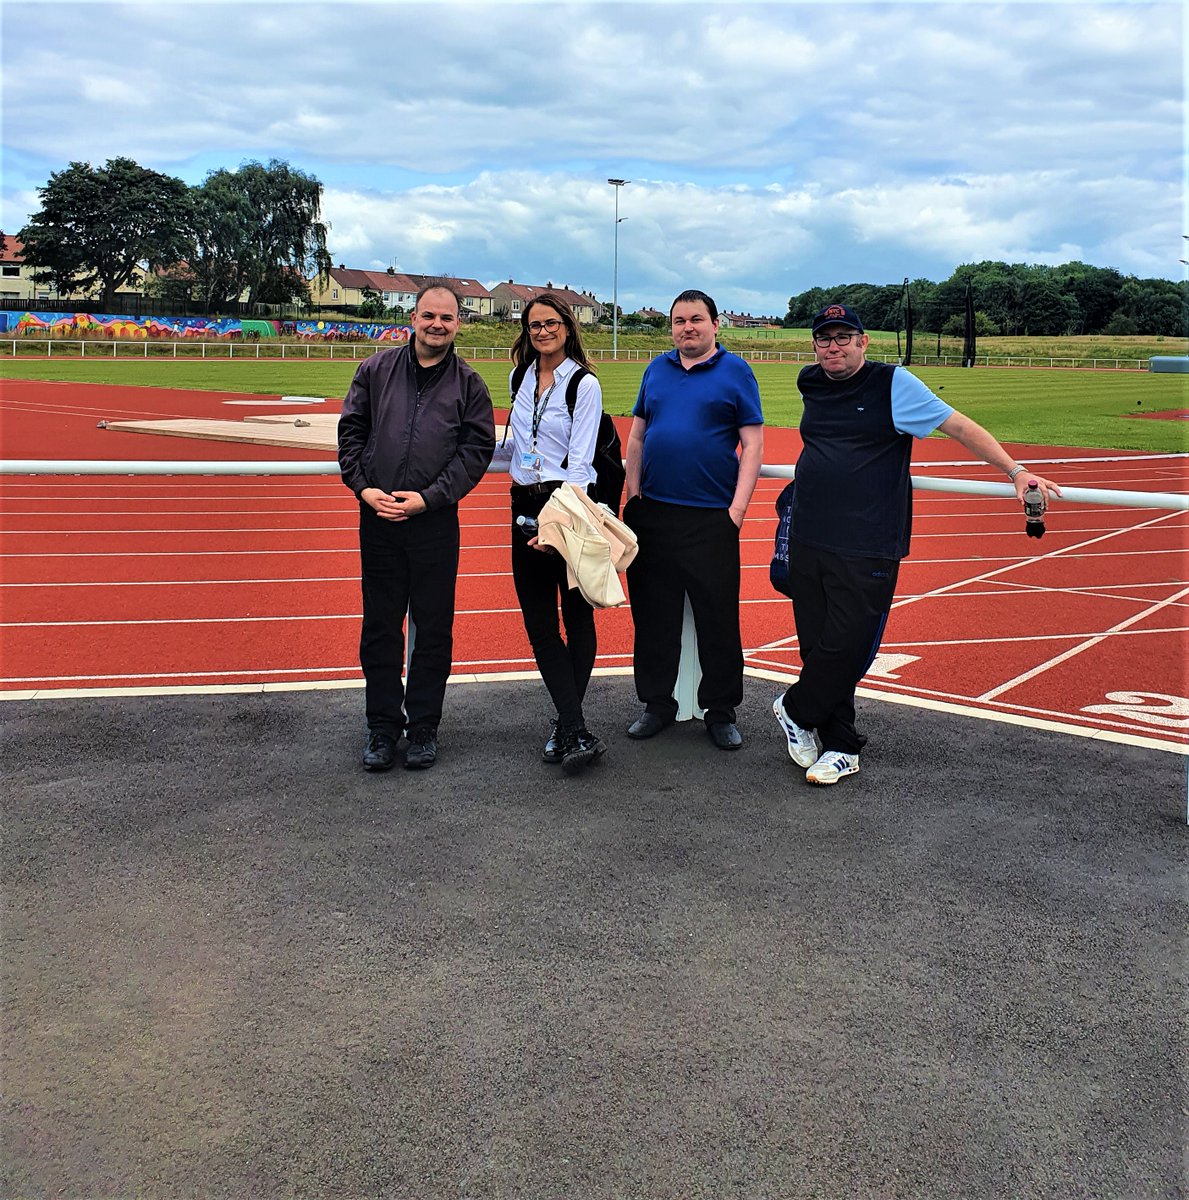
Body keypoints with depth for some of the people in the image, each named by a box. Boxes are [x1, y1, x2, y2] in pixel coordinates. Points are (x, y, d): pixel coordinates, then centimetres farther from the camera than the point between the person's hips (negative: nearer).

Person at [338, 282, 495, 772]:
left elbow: (477, 450, -2)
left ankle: (423, 726, 19)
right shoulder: (376, 370, 8)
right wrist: (363, 486, -6)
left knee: (433, 630, 6)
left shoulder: (469, 385, 4)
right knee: (380, 627, 8)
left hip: (435, 523, -1)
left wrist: (429, 497, -11)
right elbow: (351, 431, 9)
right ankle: (382, 726, 20)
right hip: (377, 519, 1)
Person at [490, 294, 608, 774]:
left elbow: (579, 462, -12)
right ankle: (577, 733, 1)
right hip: (525, 505, 6)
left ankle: (567, 727, 11)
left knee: (576, 615, 2)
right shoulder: (520, 377, 13)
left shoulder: (584, 384, -5)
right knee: (539, 621, -1)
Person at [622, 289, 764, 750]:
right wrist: (633, 494, 5)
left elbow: (752, 444, -2)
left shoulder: (735, 372, 1)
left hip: (712, 518, -4)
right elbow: (636, 436, 15)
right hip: (652, 513, 4)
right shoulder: (656, 369, 12)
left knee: (718, 618, 1)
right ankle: (657, 703, 22)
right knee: (654, 615, 9)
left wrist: (737, 508, -10)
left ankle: (721, 712, 14)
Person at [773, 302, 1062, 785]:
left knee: (846, 647, -6)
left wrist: (1016, 471, -10)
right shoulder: (810, 383, 12)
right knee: (818, 646, 6)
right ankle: (841, 748, 18)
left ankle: (795, 710, 19)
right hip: (808, 540, 5)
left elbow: (960, 426, -5)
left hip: (866, 548, -5)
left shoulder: (892, 384, -4)